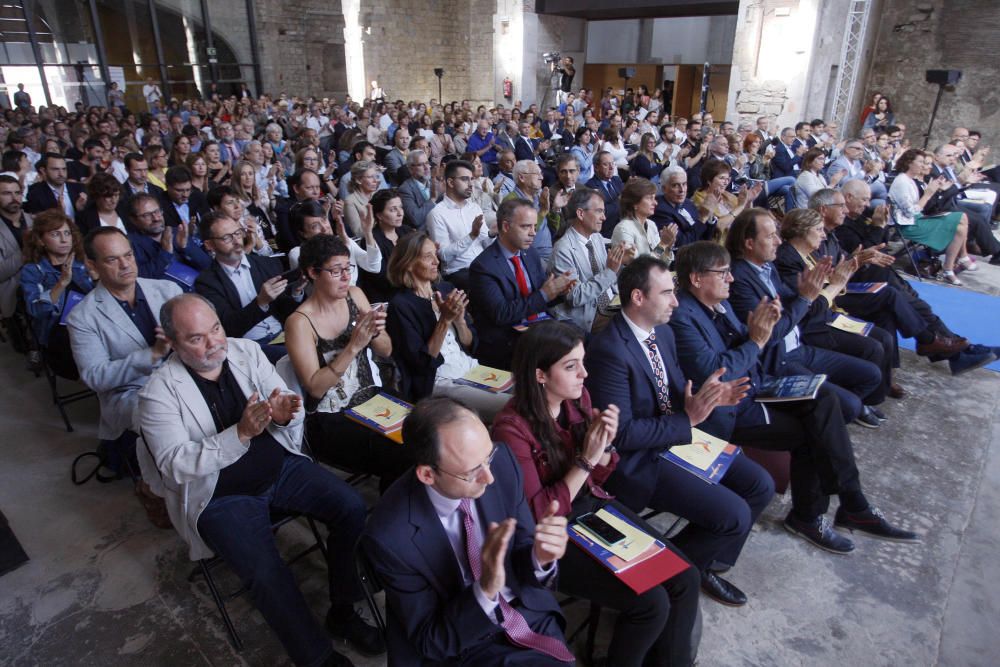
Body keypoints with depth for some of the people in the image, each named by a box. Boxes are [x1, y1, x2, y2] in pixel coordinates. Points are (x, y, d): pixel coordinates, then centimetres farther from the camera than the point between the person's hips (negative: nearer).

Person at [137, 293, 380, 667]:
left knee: (351, 507, -13)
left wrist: (284, 414, -25)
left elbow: (289, 407, 1)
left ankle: (342, 610, 6)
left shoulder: (246, 351, -2)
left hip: (281, 467, 4)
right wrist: (241, 433, -31)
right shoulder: (159, 393, -12)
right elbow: (176, 465, -18)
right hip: (221, 495, -4)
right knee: (266, 573, -24)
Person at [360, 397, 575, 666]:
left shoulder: (502, 462, -16)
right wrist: (485, 589, -32)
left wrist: (540, 558, -27)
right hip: (466, 643, -3)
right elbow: (429, 643, -15)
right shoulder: (389, 536, -25)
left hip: (529, 611, 3)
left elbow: (522, 565, -4)